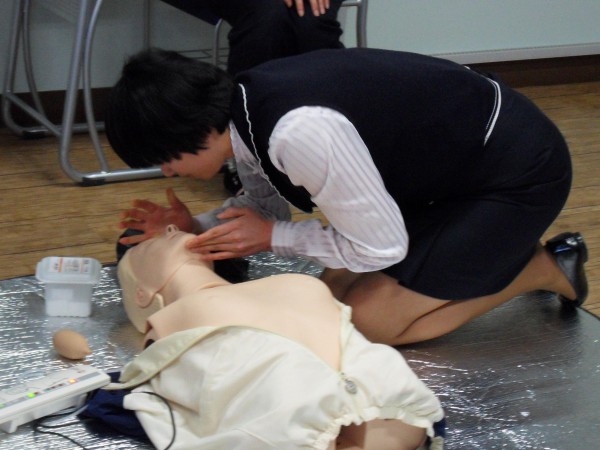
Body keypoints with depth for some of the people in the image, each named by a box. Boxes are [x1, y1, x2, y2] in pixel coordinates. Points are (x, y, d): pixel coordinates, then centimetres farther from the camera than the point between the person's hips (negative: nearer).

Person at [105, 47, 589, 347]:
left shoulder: (299, 131, -34)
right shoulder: (240, 111, -6)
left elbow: (380, 247, -24)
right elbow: (269, 209, 13)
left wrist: (270, 236, -15)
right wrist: (197, 228, -4)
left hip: (519, 172, -9)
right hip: (448, 167, 9)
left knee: (369, 319, -11)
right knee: (336, 292, 6)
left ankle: (544, 268, 3)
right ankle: (505, 251, 17)